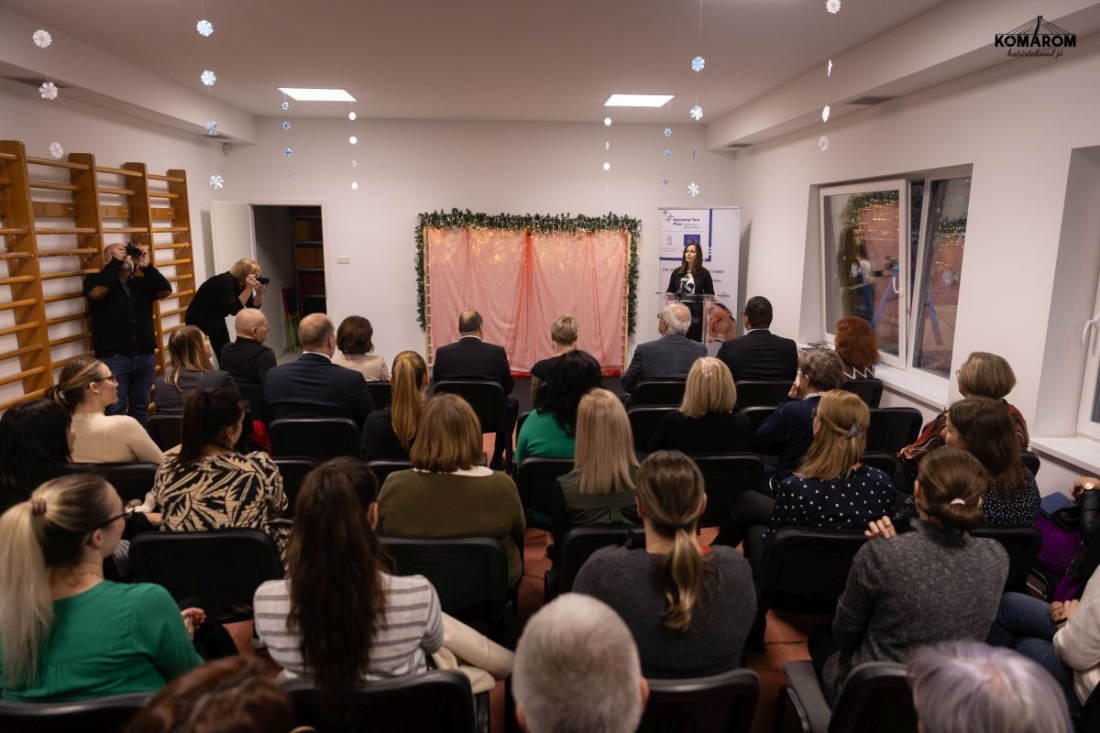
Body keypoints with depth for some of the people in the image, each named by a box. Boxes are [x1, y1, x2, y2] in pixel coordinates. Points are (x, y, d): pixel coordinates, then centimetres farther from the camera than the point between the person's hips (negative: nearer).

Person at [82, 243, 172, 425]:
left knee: (140, 407, 13)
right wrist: (115, 262, -14)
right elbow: (96, 292, -20)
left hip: (145, 356, 4)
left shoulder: (142, 282, 13)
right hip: (113, 357, -4)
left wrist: (146, 266, -11)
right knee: (115, 411, -2)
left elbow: (166, 290, -3)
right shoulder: (96, 279, 3)